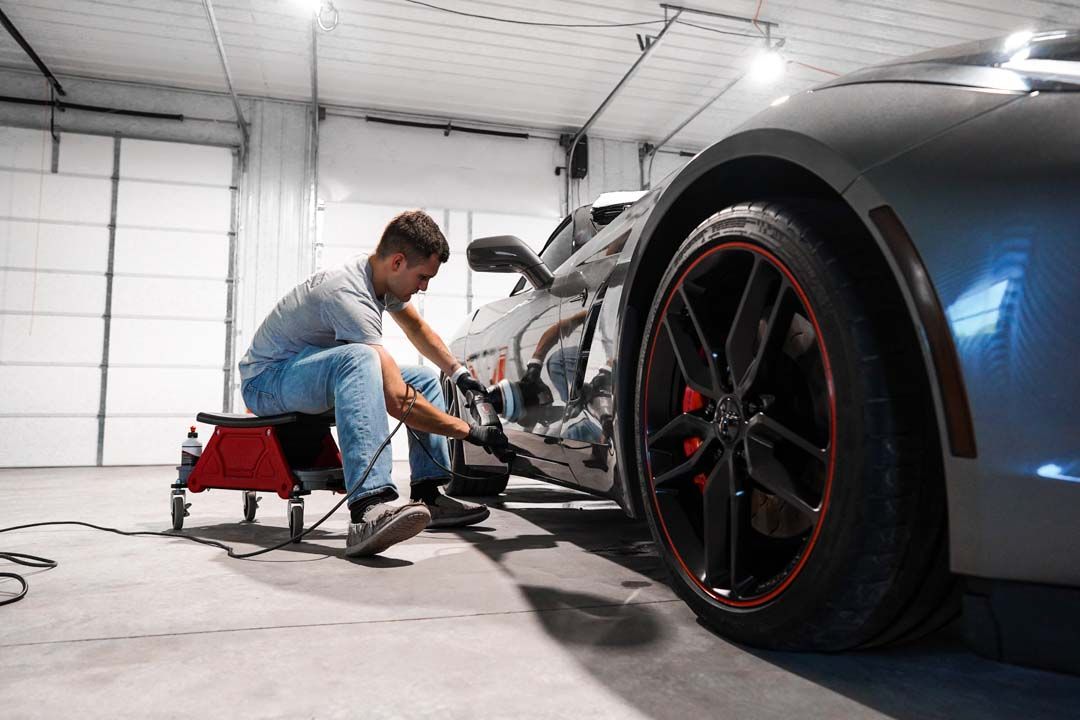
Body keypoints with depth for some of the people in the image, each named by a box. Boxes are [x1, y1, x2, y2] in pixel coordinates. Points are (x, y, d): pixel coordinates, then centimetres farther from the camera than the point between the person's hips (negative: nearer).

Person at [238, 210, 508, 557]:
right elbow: (398, 401, -35)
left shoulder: (384, 276, -3)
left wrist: (458, 372, 8)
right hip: (266, 380, -10)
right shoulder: (349, 294, -32)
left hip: (314, 376, 10)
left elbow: (417, 328, 19)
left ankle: (428, 498, -2)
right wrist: (471, 431, -27)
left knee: (426, 379, 5)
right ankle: (370, 509, -48)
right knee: (359, 357, -39)